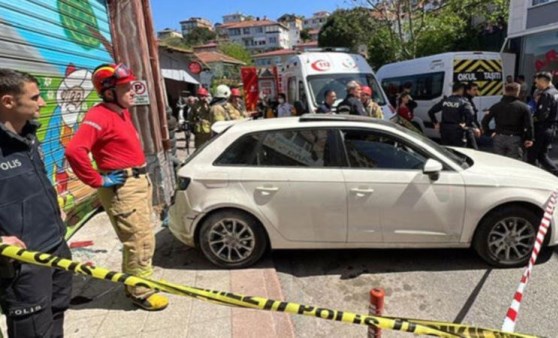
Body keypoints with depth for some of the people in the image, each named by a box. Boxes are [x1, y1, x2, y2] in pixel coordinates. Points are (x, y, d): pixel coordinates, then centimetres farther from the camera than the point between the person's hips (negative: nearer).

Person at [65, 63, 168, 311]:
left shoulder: (122, 112, 12)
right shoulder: (99, 116, -18)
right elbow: (74, 151, -31)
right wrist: (97, 181, -22)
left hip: (140, 181, 10)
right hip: (122, 187, -10)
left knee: (140, 238, 20)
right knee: (141, 242, -3)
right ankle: (140, 293, 15)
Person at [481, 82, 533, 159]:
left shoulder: (496, 106, 5)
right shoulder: (523, 107, -2)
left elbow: (485, 121, 3)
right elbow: (529, 125, -6)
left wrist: (488, 133, 11)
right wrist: (529, 139, 4)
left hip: (499, 138, 2)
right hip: (515, 139, -2)